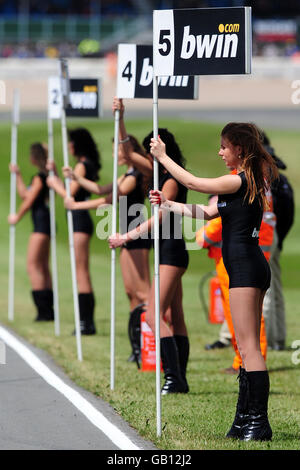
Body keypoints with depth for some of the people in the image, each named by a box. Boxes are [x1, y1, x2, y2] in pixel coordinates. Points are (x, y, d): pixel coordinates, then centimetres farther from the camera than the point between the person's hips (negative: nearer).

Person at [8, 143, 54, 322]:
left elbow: (29, 200, -10)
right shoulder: (44, 176, 15)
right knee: (43, 267, 13)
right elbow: (24, 194, 24)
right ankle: (48, 311, 16)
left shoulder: (40, 177, -13)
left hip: (42, 223, -10)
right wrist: (18, 175, 26)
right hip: (43, 222, 10)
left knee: (33, 266, -11)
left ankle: (44, 312, -15)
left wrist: (17, 216, 4)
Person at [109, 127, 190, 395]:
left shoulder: (172, 181, -13)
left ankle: (174, 378, -19)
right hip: (168, 253, 10)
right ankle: (180, 379, 10)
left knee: (154, 315, -15)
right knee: (174, 318, 9)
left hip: (172, 253, -10)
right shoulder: (159, 174, 14)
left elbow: (157, 219, -20)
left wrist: (126, 237, -21)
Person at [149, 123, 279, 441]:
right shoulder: (250, 182, 18)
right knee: (247, 348, 12)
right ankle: (245, 419, 15)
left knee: (248, 346, -11)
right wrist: (168, 205, 20)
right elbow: (207, 213, 21)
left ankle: (259, 423, -13)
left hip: (245, 268, -10)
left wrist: (163, 157, 6)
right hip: (251, 269, 10)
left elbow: (192, 182, -6)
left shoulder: (240, 181, -13)